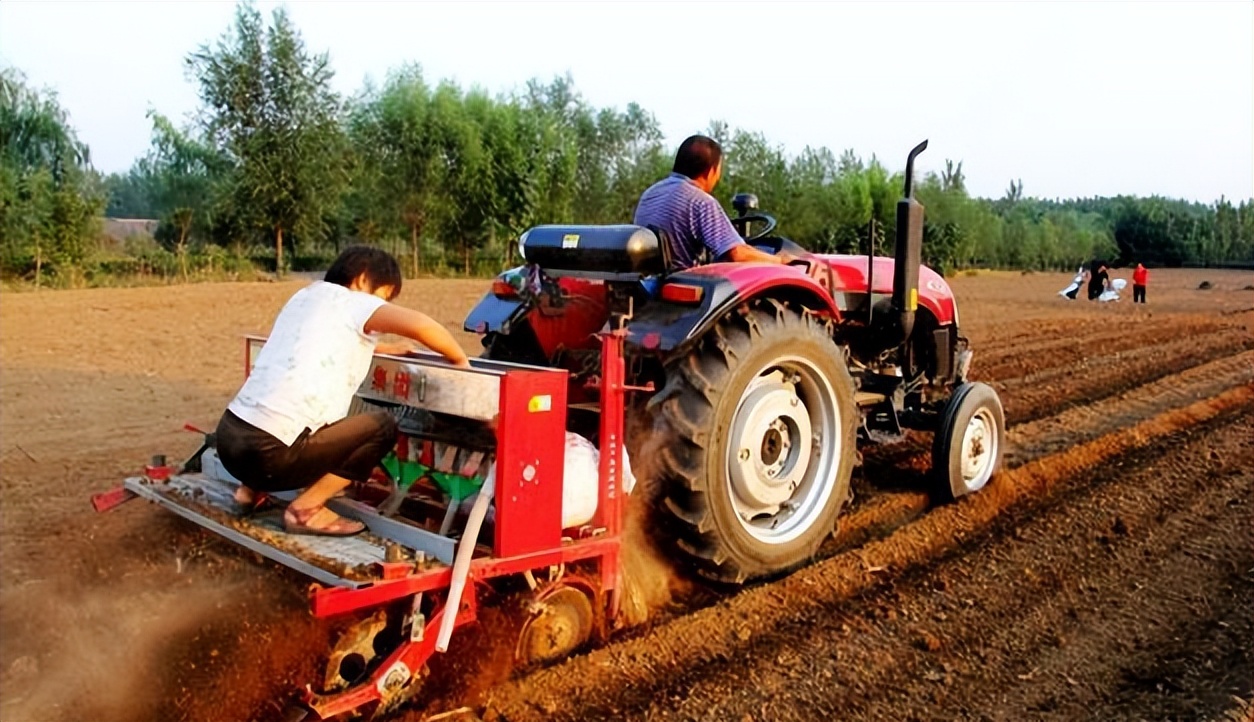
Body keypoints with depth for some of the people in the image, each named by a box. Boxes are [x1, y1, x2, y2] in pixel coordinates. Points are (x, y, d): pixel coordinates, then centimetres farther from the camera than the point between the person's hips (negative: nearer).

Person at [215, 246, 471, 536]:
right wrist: (460, 360, -6)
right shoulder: (350, 302, -3)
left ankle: (251, 487, 25)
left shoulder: (305, 296, 19)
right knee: (383, 426, 3)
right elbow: (417, 324, -21)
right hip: (267, 453, -9)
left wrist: (387, 348, 41)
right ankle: (306, 509, 0)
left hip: (229, 437, 9)